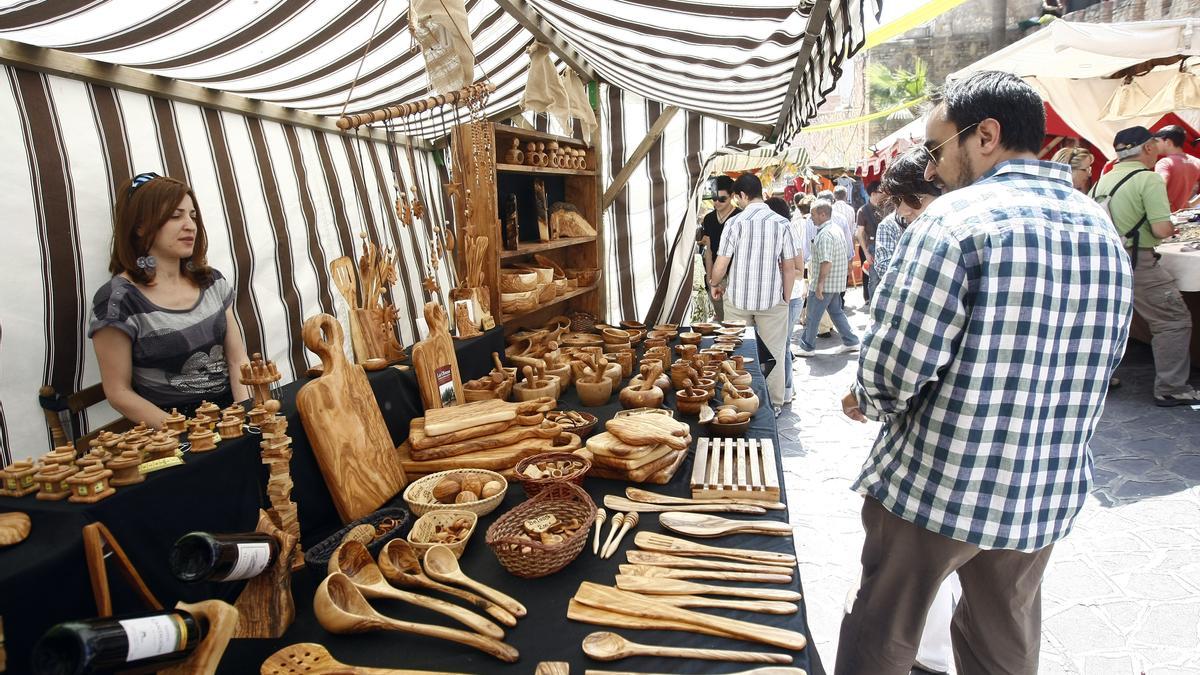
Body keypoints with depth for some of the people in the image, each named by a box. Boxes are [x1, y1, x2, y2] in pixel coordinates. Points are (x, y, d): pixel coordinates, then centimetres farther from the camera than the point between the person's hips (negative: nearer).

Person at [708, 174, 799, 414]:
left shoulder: (735, 223, -9)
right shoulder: (782, 223, -5)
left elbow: (721, 265, -9)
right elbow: (789, 267, -2)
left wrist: (715, 284, 11)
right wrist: (786, 299, 10)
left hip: (738, 299, 0)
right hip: (772, 300, 1)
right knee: (773, 354, 13)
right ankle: (774, 404, 23)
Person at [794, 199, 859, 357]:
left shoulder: (825, 234, -21)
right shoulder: (836, 229, 11)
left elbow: (826, 262, -27)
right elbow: (844, 255, 19)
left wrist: (820, 283, -24)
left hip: (824, 284, -10)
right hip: (837, 283, 10)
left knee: (812, 316, 3)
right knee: (836, 311, 19)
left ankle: (807, 347, 13)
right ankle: (851, 341, 22)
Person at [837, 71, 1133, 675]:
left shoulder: (958, 217, -19)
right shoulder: (1103, 229, 6)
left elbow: (894, 365, -23)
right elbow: (1104, 359, 14)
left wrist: (867, 401, -2)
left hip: (934, 484, -7)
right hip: (1047, 495, 7)